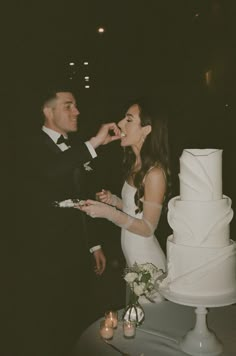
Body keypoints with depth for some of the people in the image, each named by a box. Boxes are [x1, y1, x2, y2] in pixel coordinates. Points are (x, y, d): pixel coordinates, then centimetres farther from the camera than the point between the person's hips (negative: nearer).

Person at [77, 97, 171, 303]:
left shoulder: (155, 172, -21)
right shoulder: (135, 163, 4)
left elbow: (148, 228, -19)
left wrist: (108, 212, -27)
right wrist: (113, 200, -2)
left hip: (146, 259, -7)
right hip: (131, 255, 8)